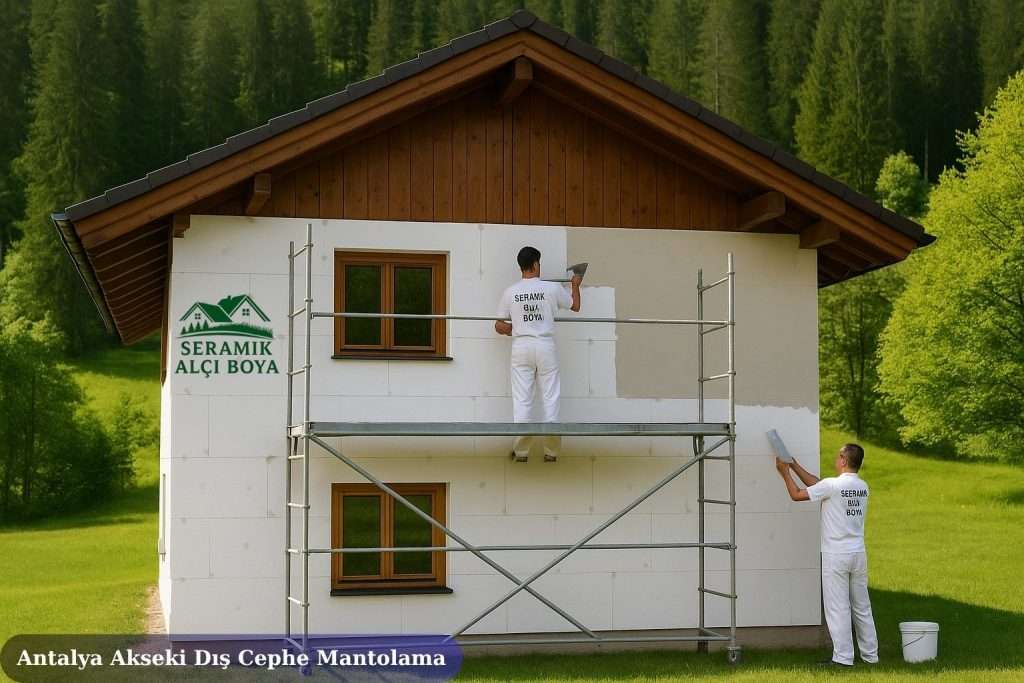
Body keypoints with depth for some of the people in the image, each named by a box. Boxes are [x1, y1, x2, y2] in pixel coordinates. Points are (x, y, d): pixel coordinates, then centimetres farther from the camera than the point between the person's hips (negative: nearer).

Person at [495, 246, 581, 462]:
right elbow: (575, 306, 15)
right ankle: (551, 451, 7)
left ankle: (521, 451, 3)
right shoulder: (553, 288, -3)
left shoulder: (510, 292, 0)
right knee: (550, 398, 5)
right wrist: (575, 285, 32)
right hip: (546, 347, -1)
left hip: (521, 347, 1)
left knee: (522, 399, 3)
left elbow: (499, 326, 3)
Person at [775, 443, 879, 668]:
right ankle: (870, 654, 18)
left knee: (838, 608, -2)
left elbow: (797, 495, -5)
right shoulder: (862, 487, 8)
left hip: (836, 556, -7)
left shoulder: (832, 485, -15)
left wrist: (785, 472, 10)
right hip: (858, 554, 7)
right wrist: (794, 466, 20)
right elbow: (817, 484, 16)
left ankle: (843, 657, -1)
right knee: (862, 607, 13)